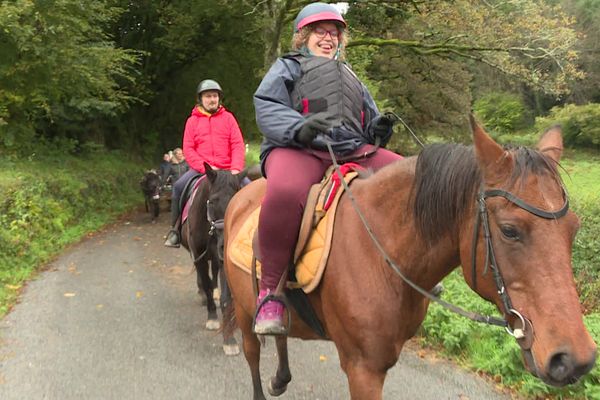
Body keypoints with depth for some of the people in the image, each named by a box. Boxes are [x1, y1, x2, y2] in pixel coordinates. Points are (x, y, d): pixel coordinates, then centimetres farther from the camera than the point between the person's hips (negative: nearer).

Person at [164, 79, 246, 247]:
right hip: (200, 168, 0)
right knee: (178, 187, -23)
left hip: (226, 169, 0)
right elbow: (188, 149, 0)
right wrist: (205, 167, -14)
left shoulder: (228, 117, 9)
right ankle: (175, 229, -5)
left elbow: (238, 145, 2)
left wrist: (236, 168, -14)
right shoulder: (193, 120, 8)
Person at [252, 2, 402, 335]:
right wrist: (299, 127, -23)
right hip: (298, 149, -6)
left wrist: (379, 129, 7)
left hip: (354, 151, 6)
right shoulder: (288, 67, 17)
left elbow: (370, 121, 34)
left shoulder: (349, 77, 35)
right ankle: (269, 289, -28)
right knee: (285, 193, -41)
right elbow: (267, 108, -1)